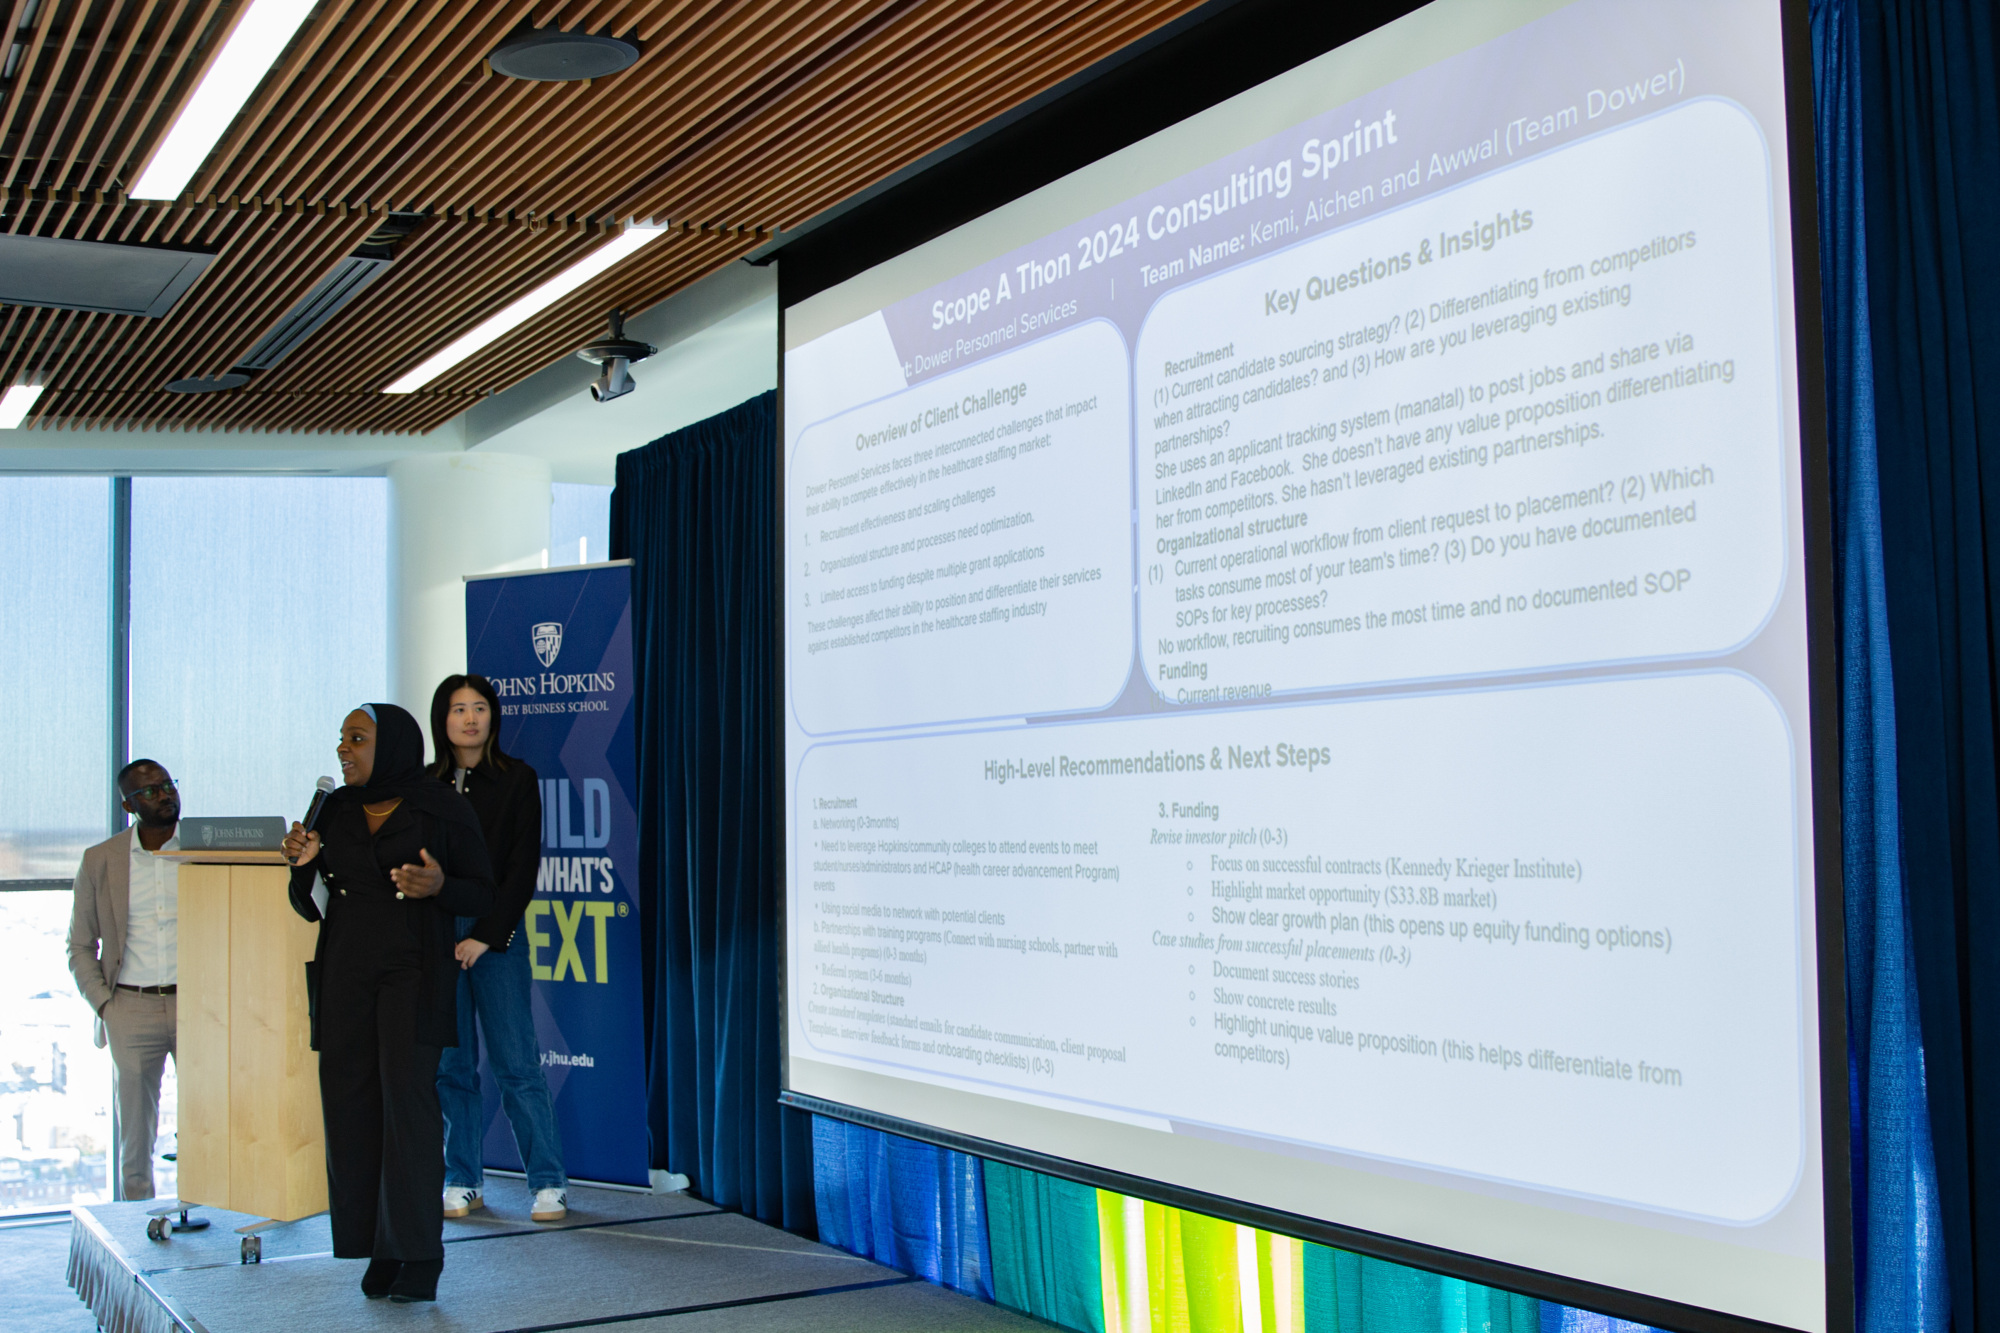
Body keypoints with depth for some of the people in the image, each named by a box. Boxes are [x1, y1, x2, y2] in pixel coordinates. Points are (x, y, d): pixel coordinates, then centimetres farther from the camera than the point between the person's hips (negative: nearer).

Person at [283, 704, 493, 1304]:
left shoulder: (442, 810, -2)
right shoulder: (335, 810, 10)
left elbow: (482, 892, 0)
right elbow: (312, 907, 14)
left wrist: (438, 885, -20)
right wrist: (306, 864, -7)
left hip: (414, 972, -5)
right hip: (346, 973, 5)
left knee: (408, 1096, -13)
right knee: (351, 1103, -1)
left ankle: (419, 1256, -9)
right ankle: (380, 1252, 4)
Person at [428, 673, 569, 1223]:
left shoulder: (516, 779, 2)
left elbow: (523, 868, -3)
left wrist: (485, 935, -9)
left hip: (496, 935, -3)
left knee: (516, 1063, -5)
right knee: (449, 1065, 4)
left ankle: (549, 1182, 1)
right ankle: (463, 1181, 15)